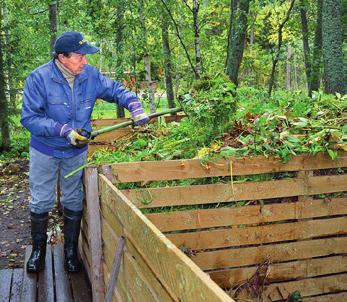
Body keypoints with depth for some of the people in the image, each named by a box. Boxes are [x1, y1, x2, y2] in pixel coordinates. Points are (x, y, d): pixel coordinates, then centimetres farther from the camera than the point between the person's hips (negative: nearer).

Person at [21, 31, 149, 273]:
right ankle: (38, 250, 29)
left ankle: (71, 250, 28)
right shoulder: (39, 78, -23)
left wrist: (134, 105, -19)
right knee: (41, 202, 8)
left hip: (76, 152, 3)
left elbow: (115, 90, 0)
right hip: (45, 151, -2)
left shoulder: (90, 75, -13)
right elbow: (30, 118, -24)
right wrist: (64, 131, -33)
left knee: (74, 202, 12)